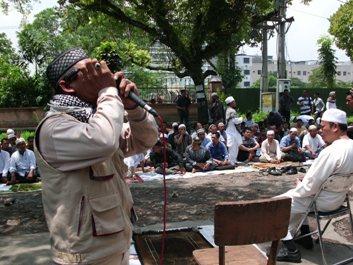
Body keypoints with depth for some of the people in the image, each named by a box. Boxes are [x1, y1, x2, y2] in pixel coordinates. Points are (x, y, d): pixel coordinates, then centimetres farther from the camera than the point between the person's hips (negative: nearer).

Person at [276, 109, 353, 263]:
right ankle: (304, 236, 33)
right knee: (295, 195, 29)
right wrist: (303, 184, 7)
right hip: (338, 197, 9)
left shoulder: (331, 152, -31)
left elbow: (310, 187, -26)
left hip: (322, 202, -9)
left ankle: (290, 249, 6)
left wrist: (299, 187, -5)